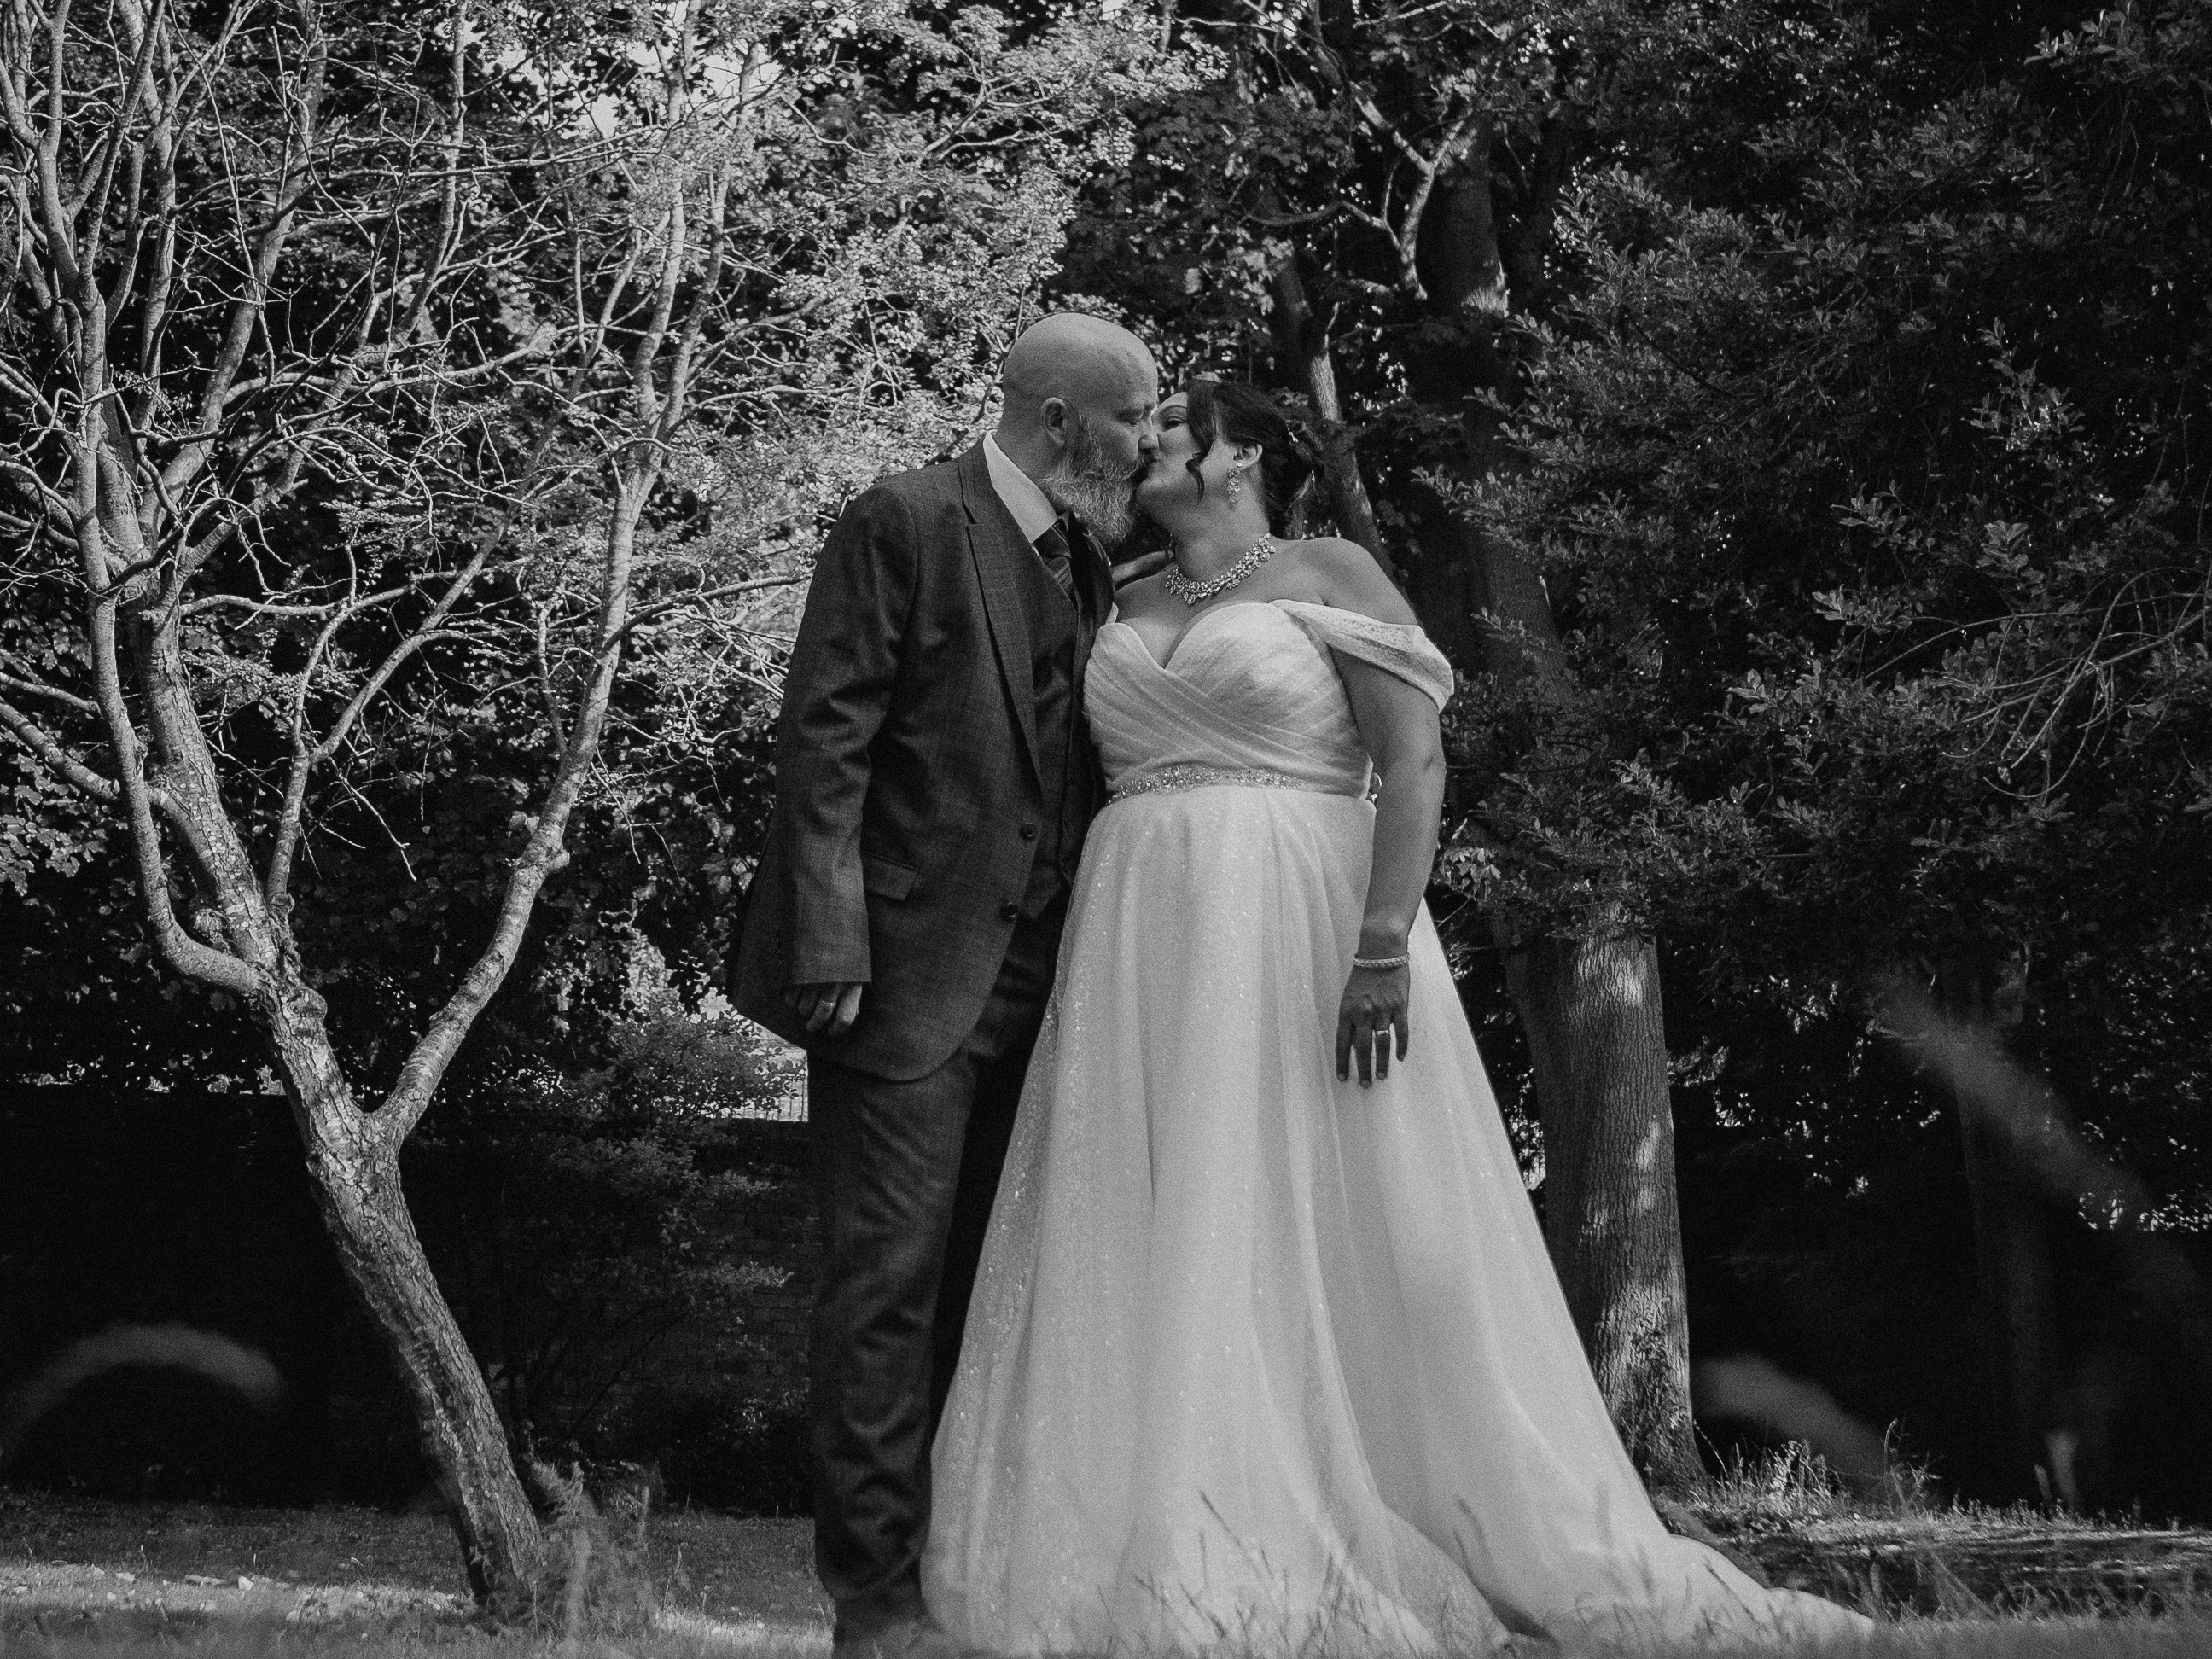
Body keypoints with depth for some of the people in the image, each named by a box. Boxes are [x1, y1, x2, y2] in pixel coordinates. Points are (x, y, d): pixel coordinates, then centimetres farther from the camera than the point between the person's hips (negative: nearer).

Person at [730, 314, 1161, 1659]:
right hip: (910, 968, -7)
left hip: (1033, 974, 7)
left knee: (987, 1283, 10)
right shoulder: (905, 526, -8)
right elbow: (824, 737, -12)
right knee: (891, 1280, -7)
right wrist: (833, 943, -18)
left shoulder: (1087, 564, 15)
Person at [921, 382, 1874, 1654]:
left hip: (1305, 937, -5)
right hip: (1149, 963, 5)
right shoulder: (1130, 612, 17)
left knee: (1356, 1248, -6)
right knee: (1167, 1257, -2)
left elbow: (1417, 761, -9)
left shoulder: (1333, 576, 0)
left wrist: (1383, 949, -20)